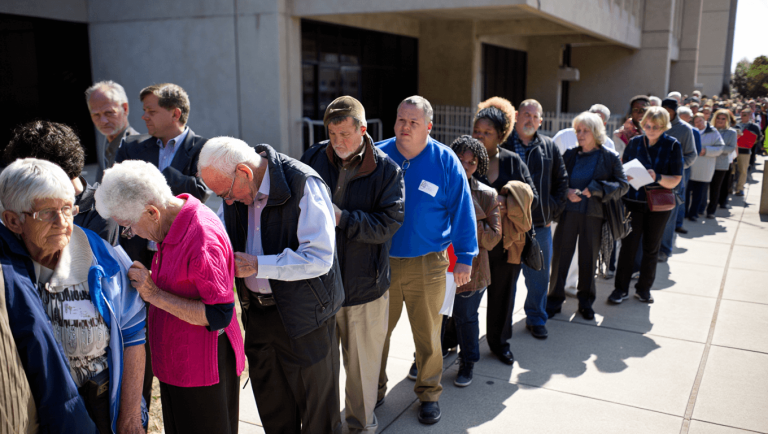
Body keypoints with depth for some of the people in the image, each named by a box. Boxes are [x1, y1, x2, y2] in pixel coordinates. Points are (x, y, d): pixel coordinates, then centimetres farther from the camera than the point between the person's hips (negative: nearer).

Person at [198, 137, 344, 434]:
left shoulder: (303, 184, -21)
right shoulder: (236, 189, 1)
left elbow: (319, 258, -26)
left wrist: (257, 265, -23)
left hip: (303, 315, -6)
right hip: (257, 312, 7)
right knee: (272, 409, 21)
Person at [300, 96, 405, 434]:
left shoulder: (386, 170, -7)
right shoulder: (313, 158, 1)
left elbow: (389, 223, -14)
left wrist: (342, 218, -21)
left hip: (364, 283, -2)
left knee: (363, 361, 13)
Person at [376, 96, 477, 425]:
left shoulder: (445, 161, -4)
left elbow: (461, 210, 0)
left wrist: (465, 258, -1)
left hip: (427, 265, -1)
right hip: (380, 263, 2)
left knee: (428, 333, 9)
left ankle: (429, 393, 30)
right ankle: (374, 390, 34)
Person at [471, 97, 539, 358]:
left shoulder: (513, 162, 5)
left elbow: (533, 198, 4)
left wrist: (507, 203, -15)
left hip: (507, 241, 3)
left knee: (503, 292, 15)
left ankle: (499, 341, 34)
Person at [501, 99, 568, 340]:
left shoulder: (549, 147, 9)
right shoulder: (502, 145, -2)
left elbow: (561, 180, 16)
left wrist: (554, 210, 8)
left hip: (540, 223, 3)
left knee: (540, 274, 9)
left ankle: (536, 319, 25)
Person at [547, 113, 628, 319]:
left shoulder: (609, 158, 1)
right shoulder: (569, 155, 6)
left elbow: (623, 185, -3)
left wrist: (595, 190, -16)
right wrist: (567, 192, -11)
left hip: (593, 215, -1)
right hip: (568, 213, 1)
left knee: (589, 258, 8)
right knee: (560, 255, 2)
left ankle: (585, 302, 24)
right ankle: (554, 300, 14)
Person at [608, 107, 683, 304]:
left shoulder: (673, 145, -4)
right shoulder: (634, 142, 3)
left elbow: (675, 180, -9)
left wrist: (657, 177, -27)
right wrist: (625, 176, -12)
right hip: (633, 201, 1)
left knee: (651, 248, 11)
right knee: (628, 246, 1)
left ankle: (644, 288, 25)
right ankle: (621, 288, 12)